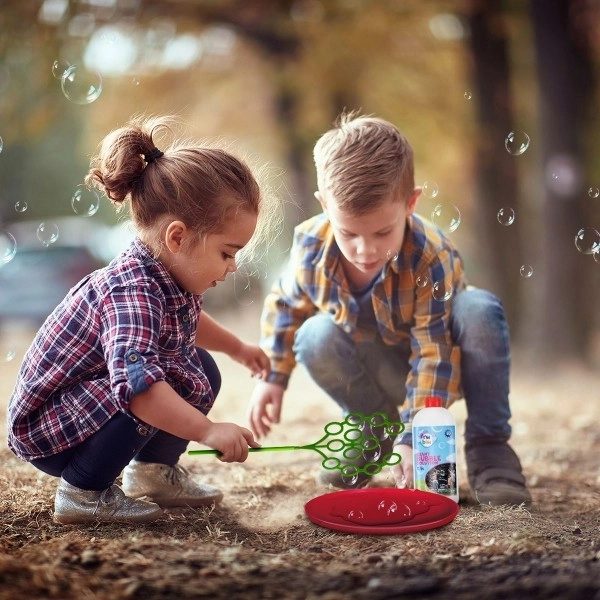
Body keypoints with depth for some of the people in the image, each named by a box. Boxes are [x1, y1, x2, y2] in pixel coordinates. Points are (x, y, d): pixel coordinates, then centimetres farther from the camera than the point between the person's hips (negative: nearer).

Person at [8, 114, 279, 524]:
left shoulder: (169, 276, -3)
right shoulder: (131, 292, -33)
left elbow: (187, 321, 23)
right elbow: (134, 382, -47)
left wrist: (237, 348, 29)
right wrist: (207, 431, -46)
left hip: (87, 405, 10)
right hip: (43, 429, -9)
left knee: (202, 371, 7)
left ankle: (153, 471, 21)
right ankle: (82, 494, -13)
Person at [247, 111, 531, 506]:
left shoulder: (432, 259, -32)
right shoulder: (311, 245, -21)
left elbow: (433, 356, -31)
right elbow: (285, 304, 0)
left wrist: (414, 440, -36)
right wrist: (271, 378, 0)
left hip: (435, 361, -3)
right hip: (381, 368, 3)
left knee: (479, 310, -34)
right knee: (315, 338, -28)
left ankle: (489, 448, -20)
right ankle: (375, 431, -1)